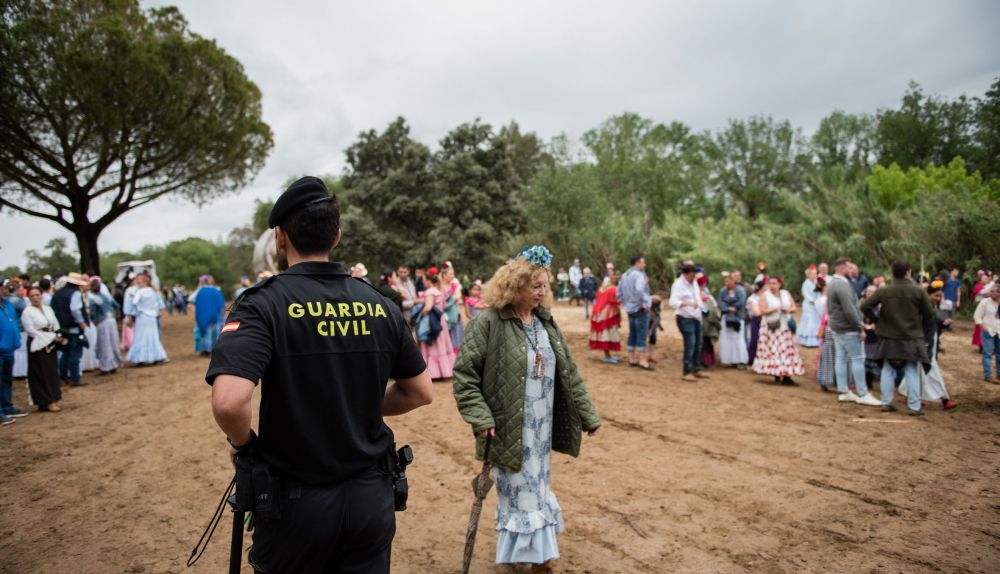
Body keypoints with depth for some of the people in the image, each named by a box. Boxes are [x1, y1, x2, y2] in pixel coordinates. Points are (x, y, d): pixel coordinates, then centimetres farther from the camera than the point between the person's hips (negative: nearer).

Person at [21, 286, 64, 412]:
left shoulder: (48, 309, 10)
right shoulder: (27, 312, -8)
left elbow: (56, 325, 12)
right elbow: (31, 331, -13)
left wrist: (60, 337, -7)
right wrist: (52, 337, -17)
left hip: (51, 345, 6)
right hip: (38, 345, -6)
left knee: (52, 372, 8)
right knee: (42, 374, -2)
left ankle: (53, 400, 14)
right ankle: (46, 402, 3)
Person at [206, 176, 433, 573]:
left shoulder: (263, 304, -14)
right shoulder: (379, 305, -1)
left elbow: (229, 402, -28)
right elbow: (420, 392, 6)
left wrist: (243, 443, -8)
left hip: (295, 501, -2)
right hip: (372, 497, 3)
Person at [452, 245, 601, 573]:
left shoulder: (546, 323, 5)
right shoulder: (488, 323, -15)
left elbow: (568, 373, 10)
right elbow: (464, 373, -14)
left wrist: (588, 415, 11)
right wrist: (481, 417, -20)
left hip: (542, 426, 6)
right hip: (509, 428, -6)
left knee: (538, 487, 18)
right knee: (519, 491, 7)